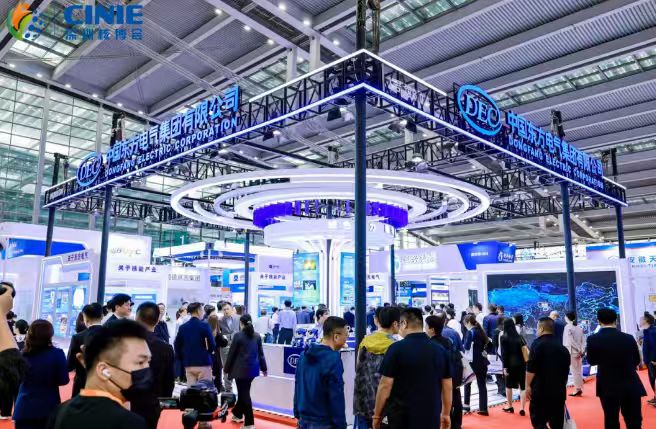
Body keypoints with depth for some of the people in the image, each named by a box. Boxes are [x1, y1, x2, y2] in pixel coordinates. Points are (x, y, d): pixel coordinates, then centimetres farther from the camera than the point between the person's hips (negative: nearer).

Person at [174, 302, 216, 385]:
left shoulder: (182, 327, 5)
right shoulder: (204, 326, -9)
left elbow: (177, 346, 7)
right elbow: (212, 345, -11)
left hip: (188, 364, 5)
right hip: (204, 364, -4)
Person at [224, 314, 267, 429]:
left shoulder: (238, 335, -9)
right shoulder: (257, 336, 5)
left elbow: (231, 353, -5)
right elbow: (260, 353, 10)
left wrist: (227, 368, 5)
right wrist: (263, 368, 19)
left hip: (241, 369, -5)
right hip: (253, 369, 5)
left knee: (244, 394, 1)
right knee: (243, 392, 20)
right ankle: (237, 414, 37)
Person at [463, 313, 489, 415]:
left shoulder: (470, 332, -12)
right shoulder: (480, 331, 10)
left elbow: (466, 347, -15)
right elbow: (487, 343, 15)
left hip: (473, 361, -6)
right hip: (483, 361, 6)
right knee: (482, 384, 7)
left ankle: (466, 404, 15)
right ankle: (483, 408, 6)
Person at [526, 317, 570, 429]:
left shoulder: (538, 343, -7)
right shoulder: (562, 347, 13)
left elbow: (531, 368, -15)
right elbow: (566, 371, 20)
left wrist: (528, 386, -9)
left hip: (540, 390, -6)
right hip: (559, 391, 7)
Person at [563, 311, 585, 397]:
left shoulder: (568, 327, -10)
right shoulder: (579, 328, 9)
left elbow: (570, 341, -17)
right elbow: (583, 340, 5)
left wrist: (579, 350, -11)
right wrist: (582, 351, 1)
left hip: (572, 352, -6)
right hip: (579, 352, 6)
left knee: (574, 371, -1)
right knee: (579, 371, 12)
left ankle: (577, 389, 1)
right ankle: (579, 388, 17)